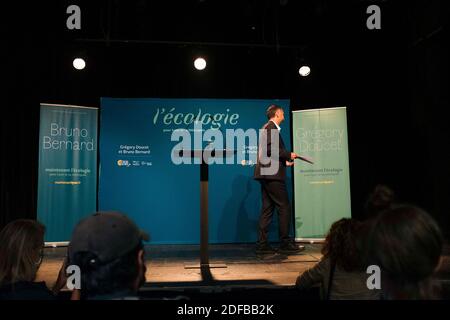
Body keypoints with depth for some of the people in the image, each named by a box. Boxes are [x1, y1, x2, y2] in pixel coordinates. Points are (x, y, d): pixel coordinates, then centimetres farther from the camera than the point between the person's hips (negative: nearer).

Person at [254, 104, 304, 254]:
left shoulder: (267, 128, 21)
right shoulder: (271, 127, -8)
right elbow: (270, 149, -20)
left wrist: (284, 161, 20)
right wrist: (288, 155, -11)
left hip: (265, 174, 10)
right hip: (272, 174, -10)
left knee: (267, 209, 9)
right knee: (284, 208, -3)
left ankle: (262, 244, 10)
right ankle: (285, 243, 3)